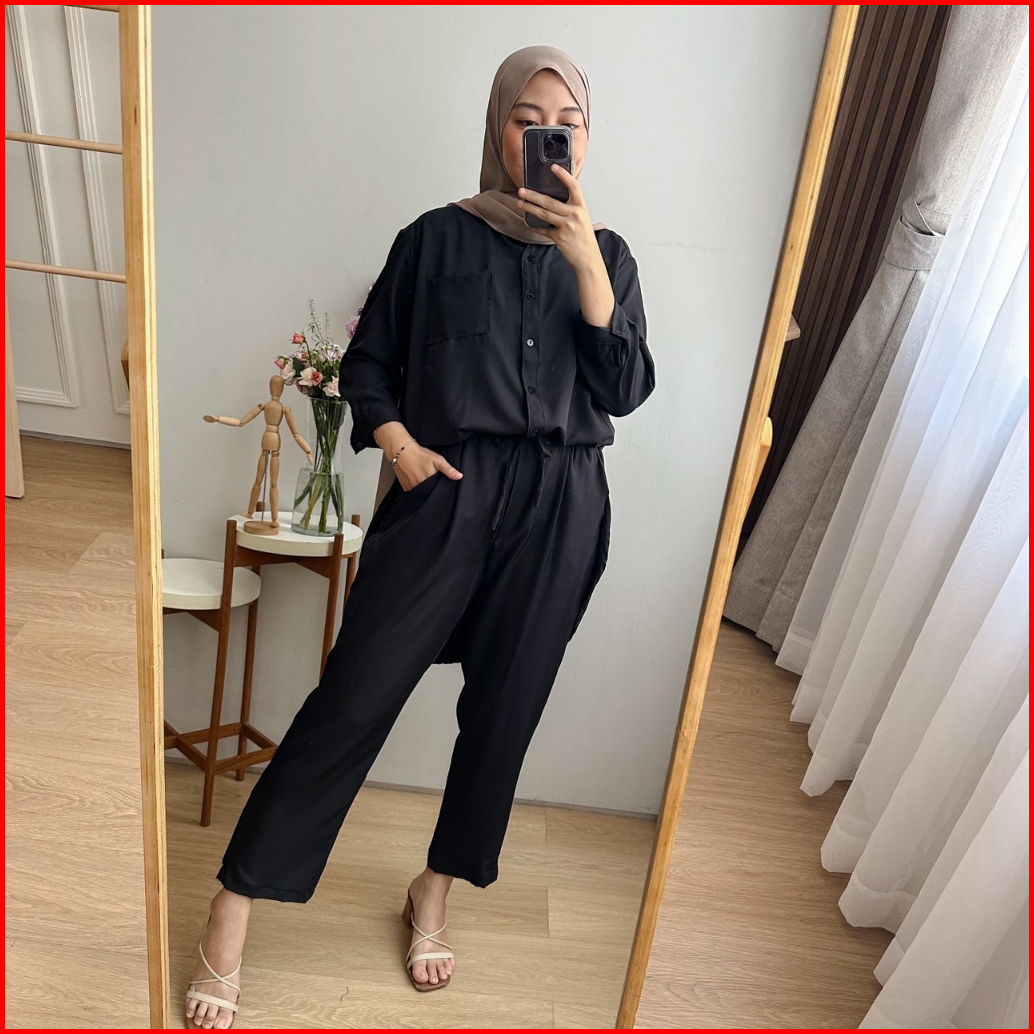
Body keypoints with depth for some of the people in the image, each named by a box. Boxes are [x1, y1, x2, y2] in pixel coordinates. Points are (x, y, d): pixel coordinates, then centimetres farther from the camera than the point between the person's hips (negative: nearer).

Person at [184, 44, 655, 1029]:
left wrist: (585, 262, -13)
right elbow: (366, 360, 9)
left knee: (502, 711, 9)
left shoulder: (604, 254, 10)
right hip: (444, 493, -2)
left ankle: (433, 894, 32)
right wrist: (395, 440, -9)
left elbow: (625, 390, -4)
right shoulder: (439, 237, 5)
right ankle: (233, 908, 13)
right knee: (354, 696, -5)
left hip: (558, 512, 3)